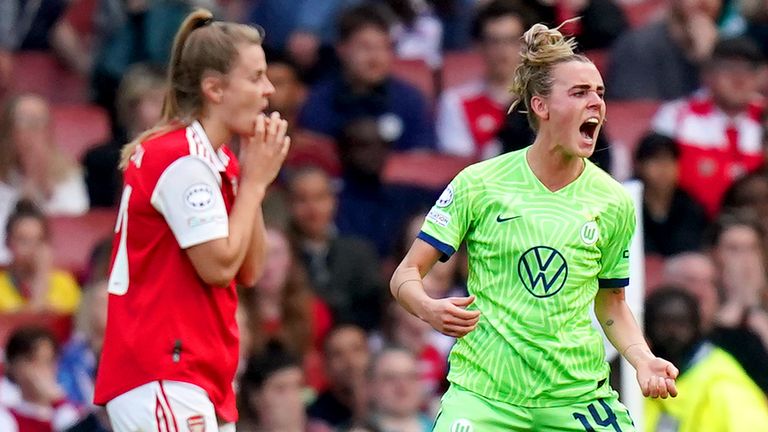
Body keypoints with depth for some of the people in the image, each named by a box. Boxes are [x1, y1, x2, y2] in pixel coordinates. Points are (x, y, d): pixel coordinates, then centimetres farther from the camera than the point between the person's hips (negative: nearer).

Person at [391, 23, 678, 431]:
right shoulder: (479, 183, -3)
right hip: (483, 393, -2)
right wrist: (430, 309, -21)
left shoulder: (613, 201, 5)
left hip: (578, 397, 2)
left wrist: (643, 360, -2)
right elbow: (406, 275, 0)